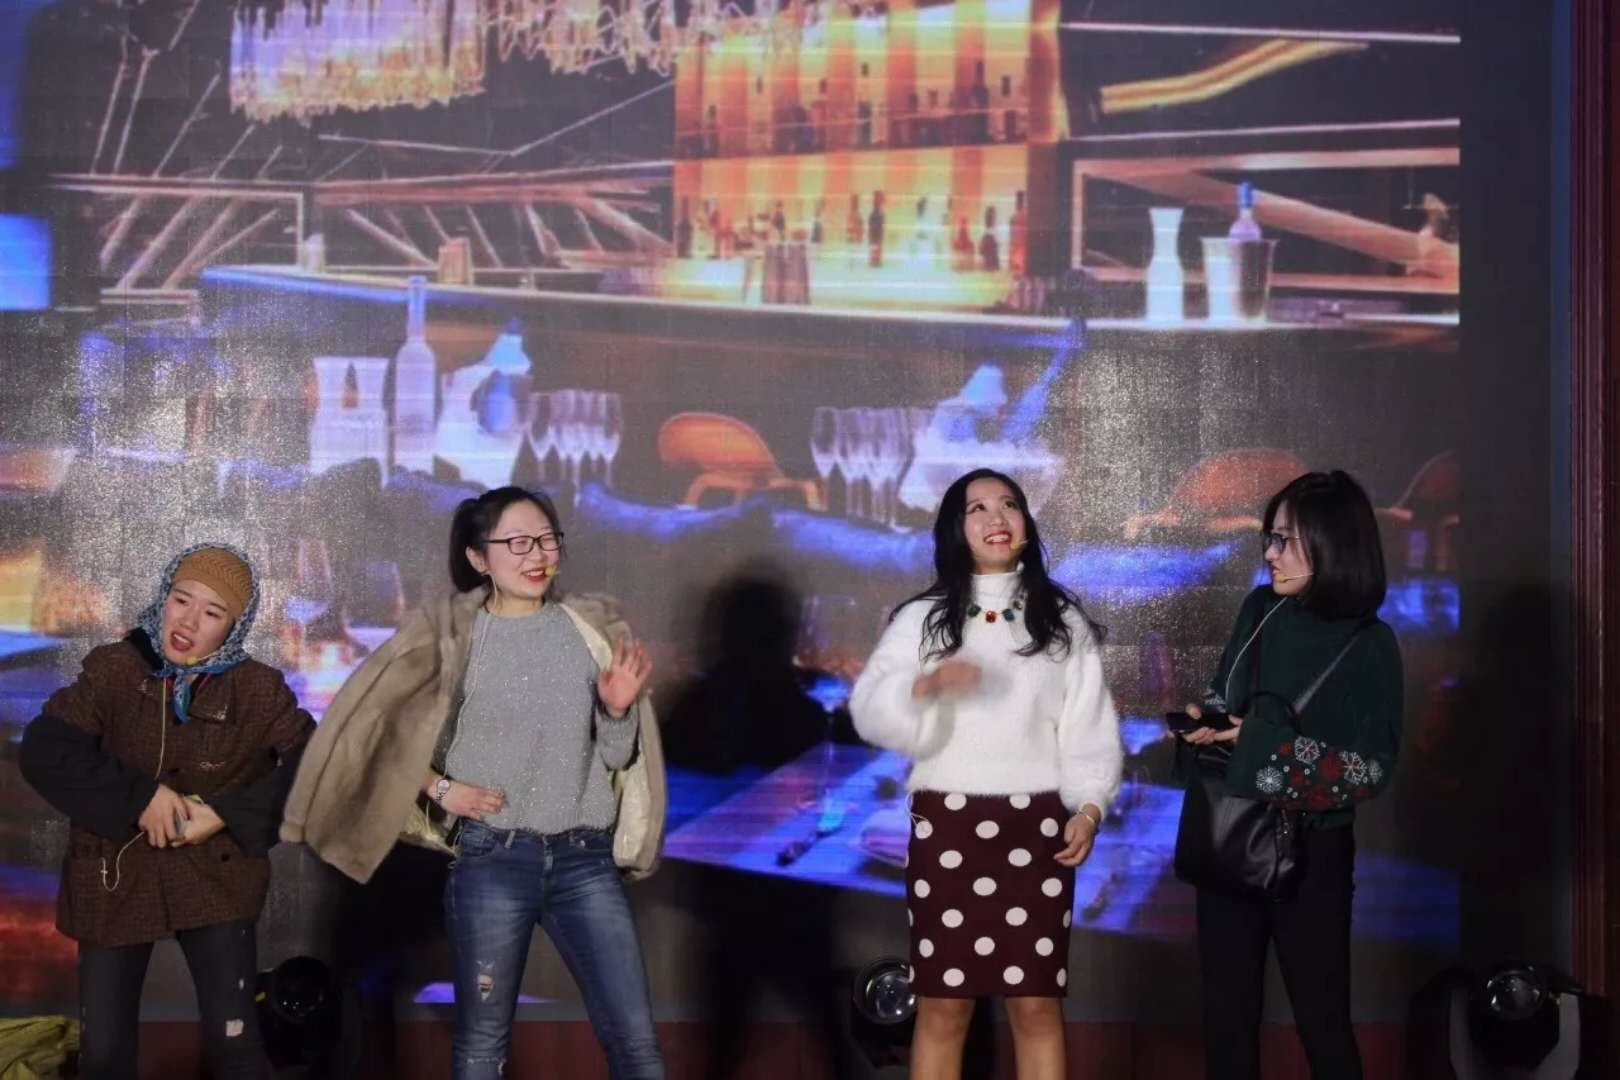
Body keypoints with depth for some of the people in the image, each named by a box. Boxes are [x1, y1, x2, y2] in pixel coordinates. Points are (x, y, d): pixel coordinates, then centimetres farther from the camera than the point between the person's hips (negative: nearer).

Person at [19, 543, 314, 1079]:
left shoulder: (259, 690, -9)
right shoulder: (113, 669, -9)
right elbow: (43, 750, -15)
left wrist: (229, 814, -15)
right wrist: (138, 797, -21)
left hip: (214, 880, -1)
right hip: (114, 878, 1)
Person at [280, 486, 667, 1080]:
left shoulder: (592, 627, 4)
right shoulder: (450, 632, -3)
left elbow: (617, 755, 6)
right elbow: (371, 721, 2)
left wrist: (619, 709, -13)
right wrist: (438, 788, -5)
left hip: (586, 859, 2)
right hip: (491, 858, -2)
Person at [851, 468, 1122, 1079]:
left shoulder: (1063, 621, 9)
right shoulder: (922, 618, 5)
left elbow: (1090, 725, 5)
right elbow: (870, 713, -6)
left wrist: (1089, 806, -9)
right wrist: (924, 685, -25)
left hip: (1036, 829, 1)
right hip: (946, 827, 0)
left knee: (1037, 1006, 2)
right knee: (943, 1007, 3)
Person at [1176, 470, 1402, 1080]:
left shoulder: (1370, 646, -11)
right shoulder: (1260, 611, 2)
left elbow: (1371, 770, -14)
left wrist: (1264, 745, -19)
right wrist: (1204, 721, -9)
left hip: (1310, 854, -4)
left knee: (1322, 1021, 6)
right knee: (1227, 1014, 11)